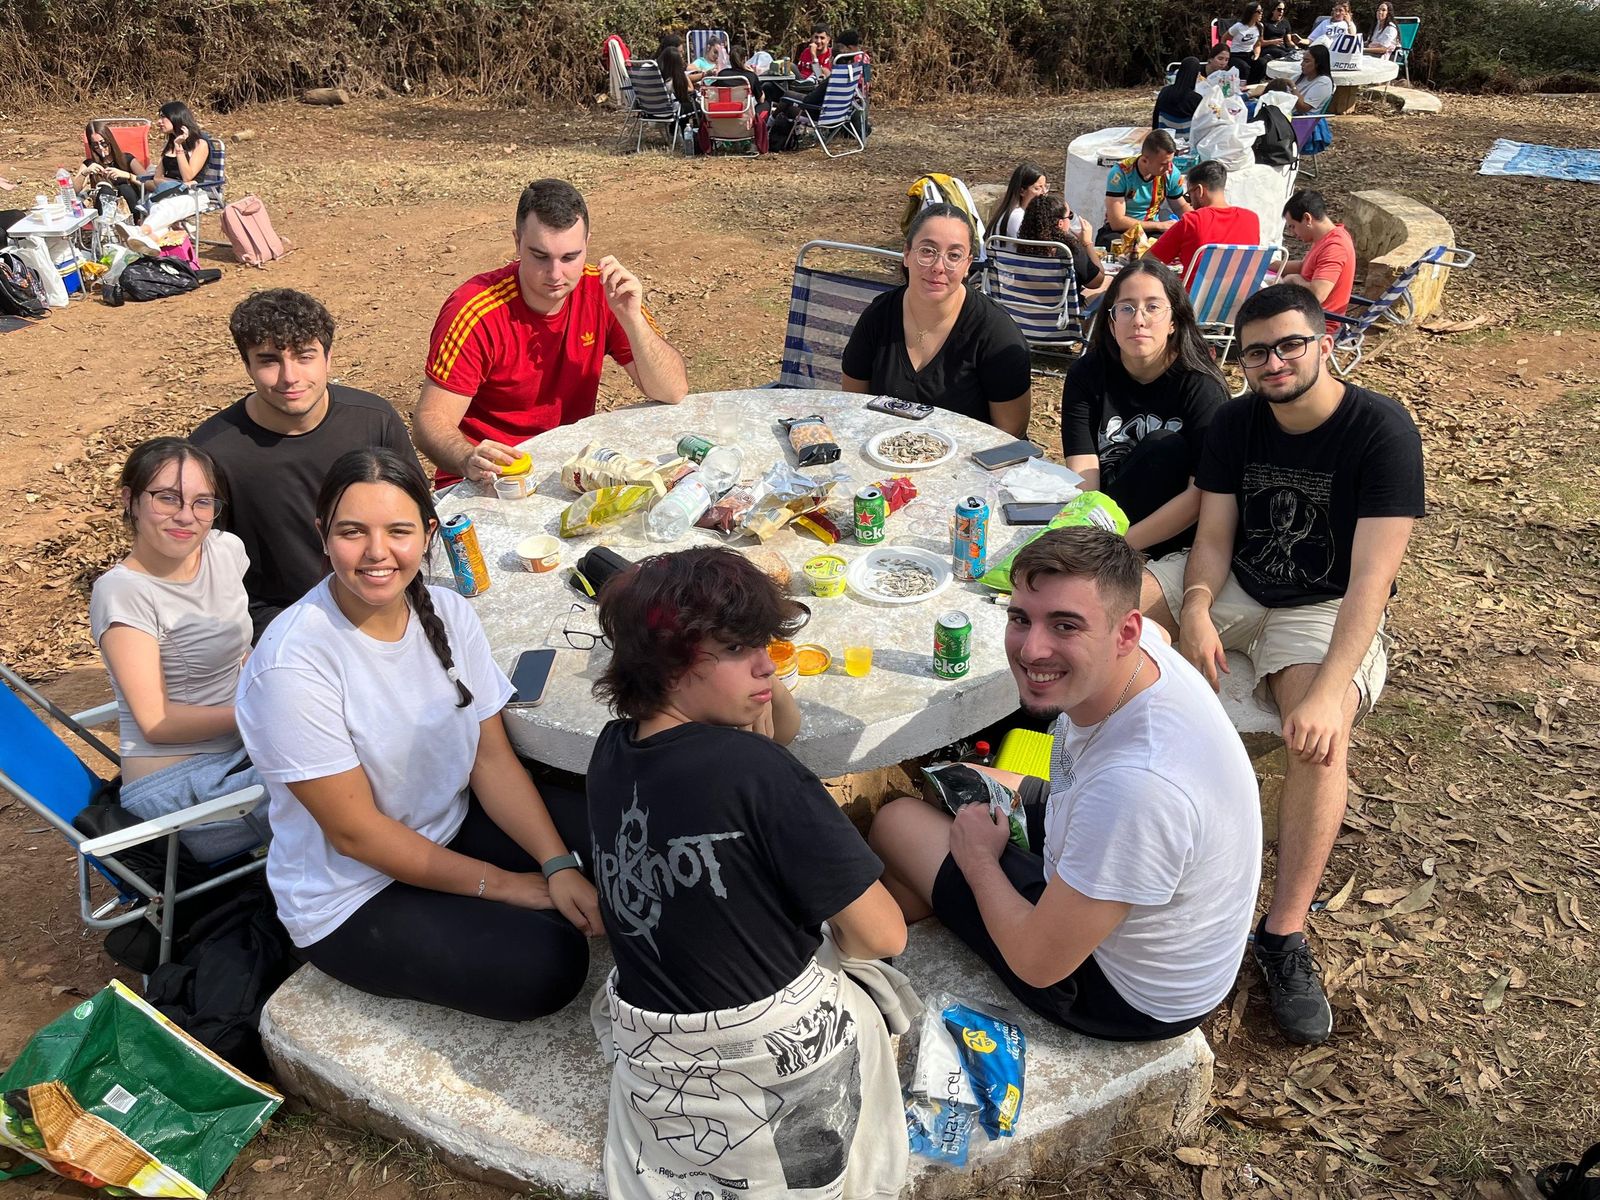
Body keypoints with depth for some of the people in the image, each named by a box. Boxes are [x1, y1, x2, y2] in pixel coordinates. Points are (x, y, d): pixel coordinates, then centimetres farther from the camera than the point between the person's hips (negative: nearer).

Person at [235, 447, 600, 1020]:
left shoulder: (448, 612, -8)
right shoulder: (292, 665, -26)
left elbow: (492, 758, -4)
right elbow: (354, 831, -21)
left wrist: (558, 865, -17)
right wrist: (500, 884, -17)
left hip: (452, 829, 6)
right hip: (351, 899, -6)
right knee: (547, 965, -22)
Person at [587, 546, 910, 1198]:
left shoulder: (611, 751, -7)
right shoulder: (756, 769, -28)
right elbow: (882, 935, -23)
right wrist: (825, 952, -3)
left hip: (652, 1062, 5)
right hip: (783, 1050, -5)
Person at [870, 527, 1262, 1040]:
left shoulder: (1136, 784, -45)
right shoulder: (1137, 647, -19)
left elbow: (1038, 962, -28)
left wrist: (978, 857, -12)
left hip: (1134, 997, -8)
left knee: (898, 820, 0)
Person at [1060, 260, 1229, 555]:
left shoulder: (1201, 387, -12)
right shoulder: (1086, 375, -5)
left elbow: (1204, 493, -20)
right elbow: (1083, 479, -14)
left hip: (1175, 533, 0)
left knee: (1165, 447, -27)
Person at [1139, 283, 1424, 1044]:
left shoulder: (1382, 431, -19)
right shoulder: (1236, 423, -2)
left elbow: (1371, 579, -27)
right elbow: (1213, 539, -5)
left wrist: (1330, 690, -39)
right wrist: (1195, 610, -28)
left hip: (1325, 607, -5)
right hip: (1236, 587, 5)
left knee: (1321, 729, -34)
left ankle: (1285, 934, -24)